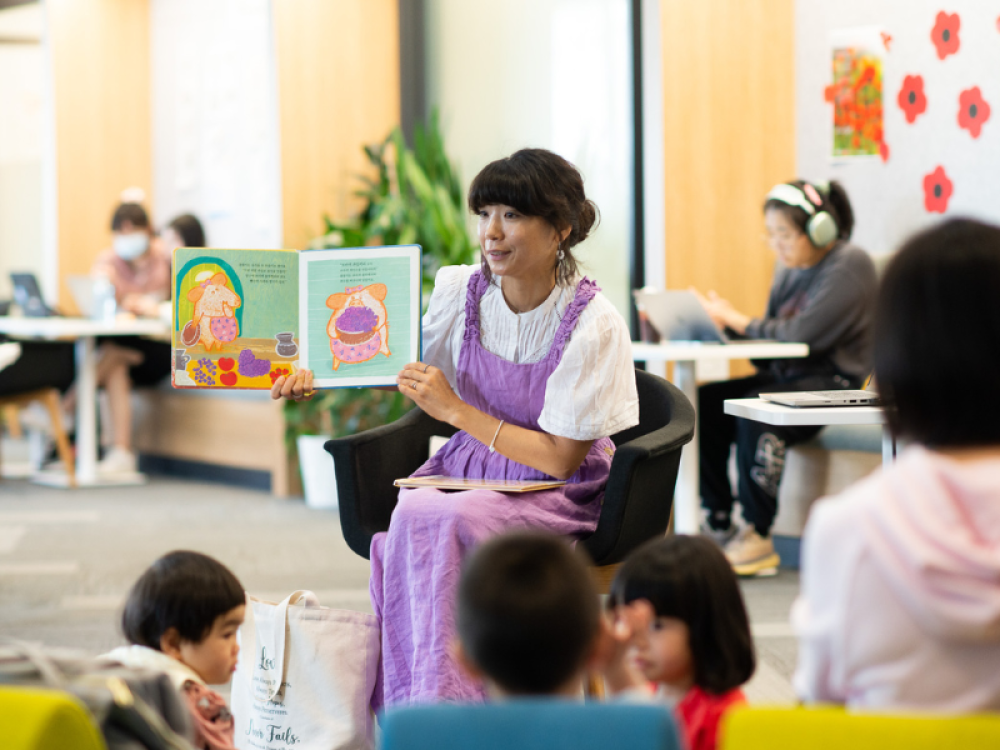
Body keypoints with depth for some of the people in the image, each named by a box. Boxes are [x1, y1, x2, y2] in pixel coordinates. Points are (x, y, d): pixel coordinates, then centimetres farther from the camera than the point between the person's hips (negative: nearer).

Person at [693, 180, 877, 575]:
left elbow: (801, 333, -20)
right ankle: (719, 524, -10)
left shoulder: (849, 265, -10)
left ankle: (758, 536, -23)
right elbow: (771, 332, 12)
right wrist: (726, 319, -7)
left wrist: (736, 320, -13)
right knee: (704, 402, -12)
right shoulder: (791, 269, 16)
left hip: (833, 381, -8)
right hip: (786, 375, 9)